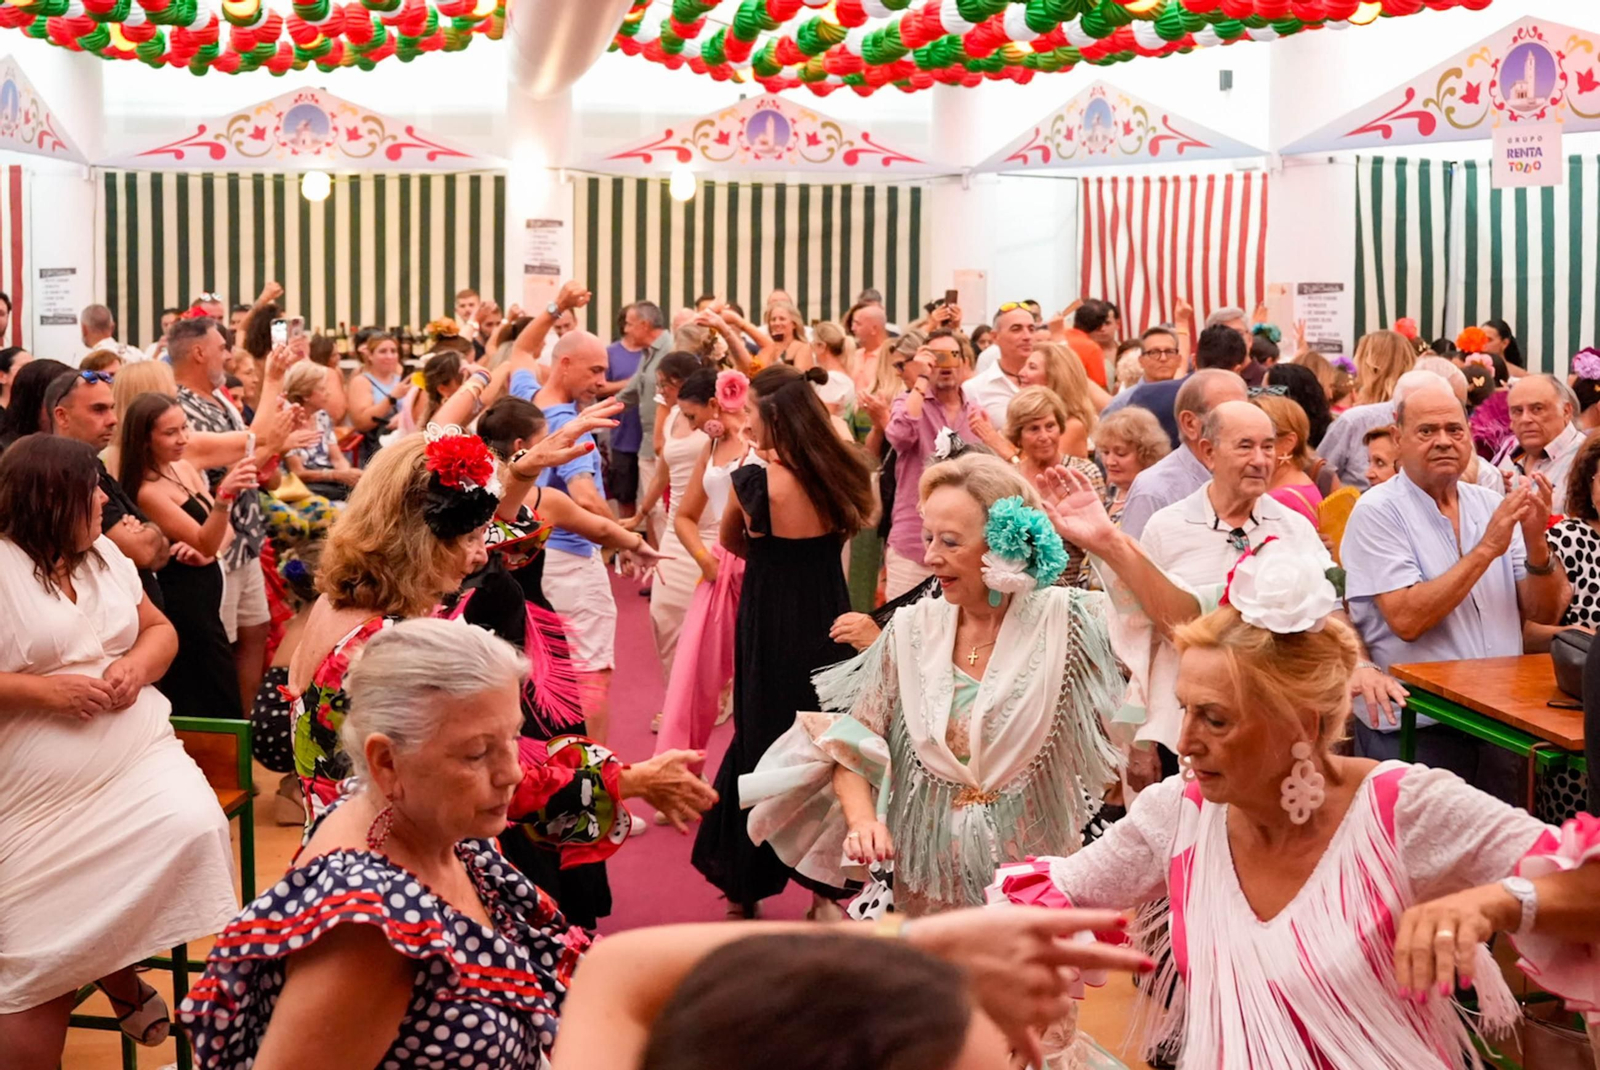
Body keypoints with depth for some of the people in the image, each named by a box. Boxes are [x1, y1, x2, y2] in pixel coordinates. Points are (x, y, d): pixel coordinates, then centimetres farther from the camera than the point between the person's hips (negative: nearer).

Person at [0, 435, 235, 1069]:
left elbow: (159, 629, 19)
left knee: (192, 828, -22)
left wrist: (139, 664, -3)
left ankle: (121, 972, 4)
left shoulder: (103, 554, 14)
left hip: (138, 752, 5)